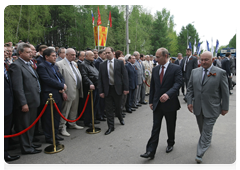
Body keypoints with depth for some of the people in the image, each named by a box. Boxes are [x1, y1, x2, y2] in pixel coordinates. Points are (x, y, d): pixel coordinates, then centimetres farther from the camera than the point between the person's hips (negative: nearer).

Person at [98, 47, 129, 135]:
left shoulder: (120, 62, -1)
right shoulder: (102, 65, 2)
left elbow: (125, 76, -3)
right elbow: (100, 79, 3)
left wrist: (126, 88, -9)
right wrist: (101, 91, -3)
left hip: (117, 88, -1)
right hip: (107, 89, 1)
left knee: (118, 106, 14)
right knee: (109, 109, 5)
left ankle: (120, 118, 46)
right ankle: (111, 127, 18)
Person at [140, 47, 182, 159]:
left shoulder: (176, 68, -8)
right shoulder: (155, 69, 7)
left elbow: (178, 83, -20)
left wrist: (168, 94, -37)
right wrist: (151, 101, 9)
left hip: (170, 103, -3)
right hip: (157, 103, 3)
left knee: (171, 126, 16)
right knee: (155, 127, 3)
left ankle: (170, 144, 41)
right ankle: (151, 151, 6)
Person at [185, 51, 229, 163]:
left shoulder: (220, 73, -6)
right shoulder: (195, 72, 4)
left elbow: (225, 92, -3)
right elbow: (190, 88, 8)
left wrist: (225, 107, -2)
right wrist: (189, 102, -1)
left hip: (211, 108, -4)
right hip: (198, 107, 4)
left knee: (207, 131, -1)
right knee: (202, 129, 20)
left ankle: (200, 154, 6)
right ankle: (207, 141, 46)